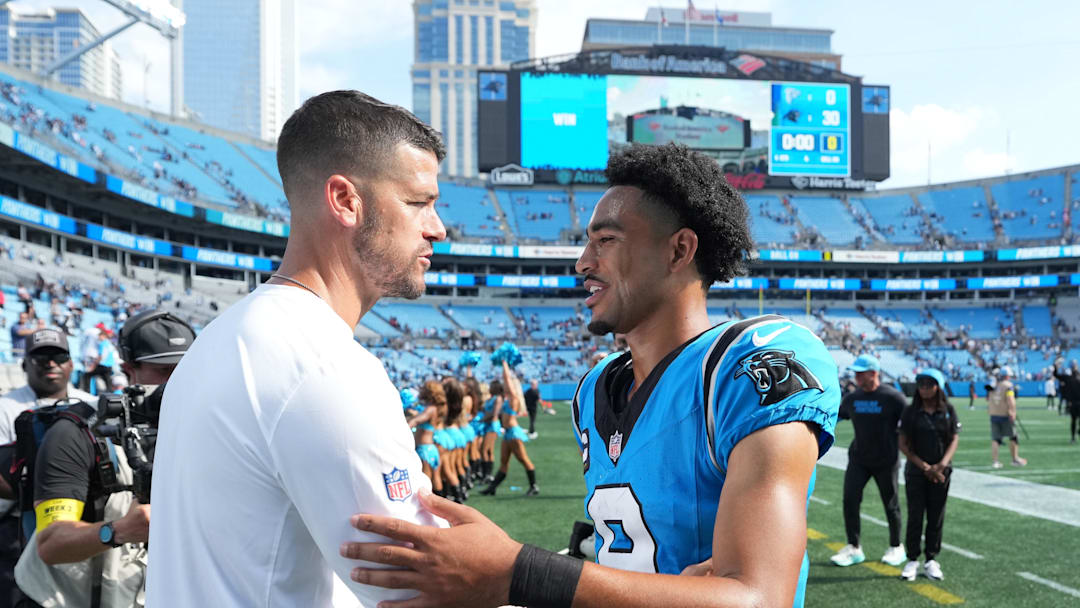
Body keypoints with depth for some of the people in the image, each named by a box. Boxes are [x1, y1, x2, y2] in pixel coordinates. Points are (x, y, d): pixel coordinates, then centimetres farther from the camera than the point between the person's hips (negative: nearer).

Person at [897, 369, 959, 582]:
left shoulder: (948, 411, 2)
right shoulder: (910, 412, -2)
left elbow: (954, 439, 2)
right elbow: (903, 444, -3)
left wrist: (942, 464, -14)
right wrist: (925, 467, -11)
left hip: (941, 471, 1)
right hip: (916, 471, -1)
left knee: (936, 517, 5)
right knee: (915, 516, -2)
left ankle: (931, 560, 15)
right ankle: (912, 561, 6)